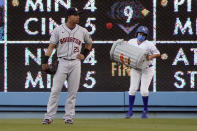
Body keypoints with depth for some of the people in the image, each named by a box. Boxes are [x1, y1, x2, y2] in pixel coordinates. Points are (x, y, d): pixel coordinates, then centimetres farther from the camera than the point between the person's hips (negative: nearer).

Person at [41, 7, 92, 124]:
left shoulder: (83, 31, 7)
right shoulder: (58, 30, 1)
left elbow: (89, 43, 25)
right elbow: (51, 46, -1)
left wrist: (84, 55, 11)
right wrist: (45, 61, -9)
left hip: (75, 63, 2)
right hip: (62, 62, -2)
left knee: (73, 92, 2)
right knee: (55, 90, -5)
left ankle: (69, 117, 9)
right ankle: (49, 117, -3)